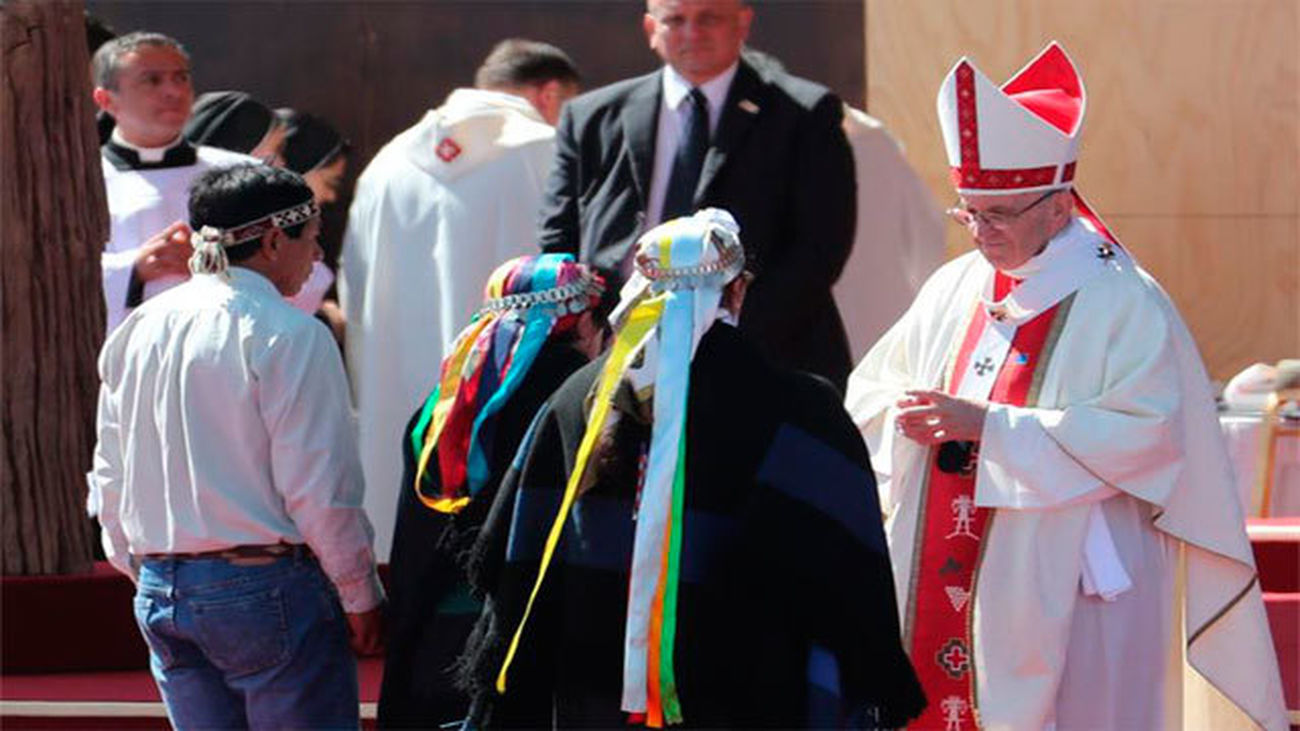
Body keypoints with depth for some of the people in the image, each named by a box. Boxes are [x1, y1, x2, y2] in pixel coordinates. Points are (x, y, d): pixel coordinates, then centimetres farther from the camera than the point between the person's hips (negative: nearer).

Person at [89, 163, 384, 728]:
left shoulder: (135, 333, 9)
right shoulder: (290, 336, -12)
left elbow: (110, 476, 14)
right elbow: (319, 490, -13)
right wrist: (361, 597, -3)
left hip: (160, 593, 7)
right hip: (269, 589, -7)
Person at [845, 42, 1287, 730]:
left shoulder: (1125, 306, -6)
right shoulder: (955, 289, 13)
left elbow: (1145, 434, -17)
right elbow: (870, 389, 18)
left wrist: (988, 425, -21)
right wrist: (910, 415, -8)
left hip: (1064, 591, -6)